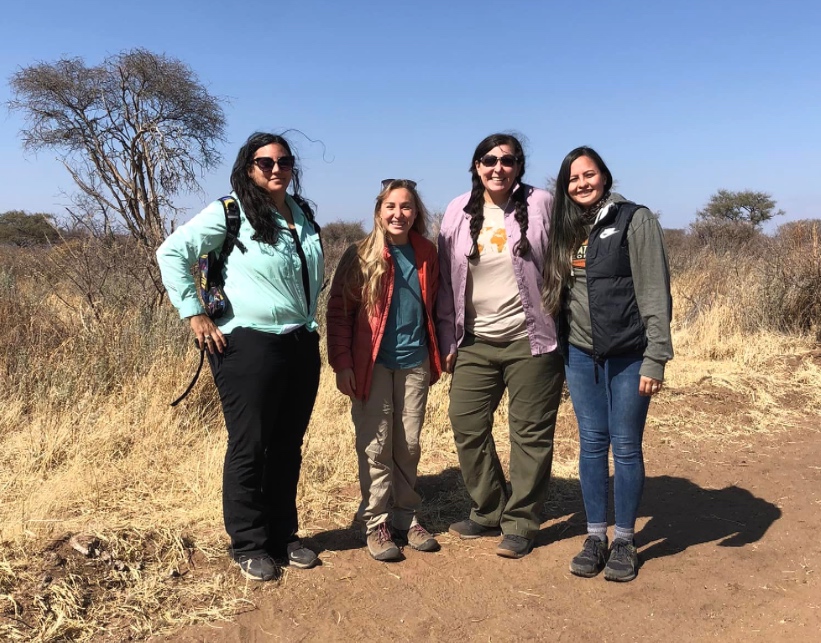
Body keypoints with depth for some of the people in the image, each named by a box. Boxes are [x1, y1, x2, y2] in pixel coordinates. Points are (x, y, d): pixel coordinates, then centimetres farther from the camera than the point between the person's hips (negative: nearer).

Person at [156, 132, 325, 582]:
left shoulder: (303, 214, 12)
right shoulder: (229, 212, -6)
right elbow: (172, 252, -7)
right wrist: (195, 314, -10)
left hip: (302, 345, 6)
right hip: (250, 346, -6)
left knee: (288, 446, 13)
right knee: (249, 447, 2)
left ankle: (284, 535, 28)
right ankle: (248, 546, 18)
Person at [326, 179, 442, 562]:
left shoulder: (426, 254, 6)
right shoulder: (361, 256, -5)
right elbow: (339, 312, -5)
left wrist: (437, 355, 9)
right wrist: (342, 364, -12)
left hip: (415, 364, 3)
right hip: (373, 366, -3)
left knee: (409, 446, 10)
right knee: (376, 447, 3)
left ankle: (407, 517, 23)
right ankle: (375, 523, 15)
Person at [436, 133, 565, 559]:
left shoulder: (539, 205, -3)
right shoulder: (458, 212, 6)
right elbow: (446, 281, 8)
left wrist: (563, 333, -3)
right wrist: (448, 339, 6)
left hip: (530, 340, -3)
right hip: (475, 343, 4)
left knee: (530, 433, 4)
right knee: (466, 425, 7)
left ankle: (520, 523, 20)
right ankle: (488, 512, 26)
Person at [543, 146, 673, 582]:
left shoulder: (634, 220, -5)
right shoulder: (566, 227, 11)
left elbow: (655, 292, -9)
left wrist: (655, 358, -14)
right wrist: (558, 346, 7)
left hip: (627, 355, -4)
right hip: (580, 354, 4)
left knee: (626, 447, 4)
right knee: (591, 444, 9)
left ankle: (624, 541, 19)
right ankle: (595, 537, 21)